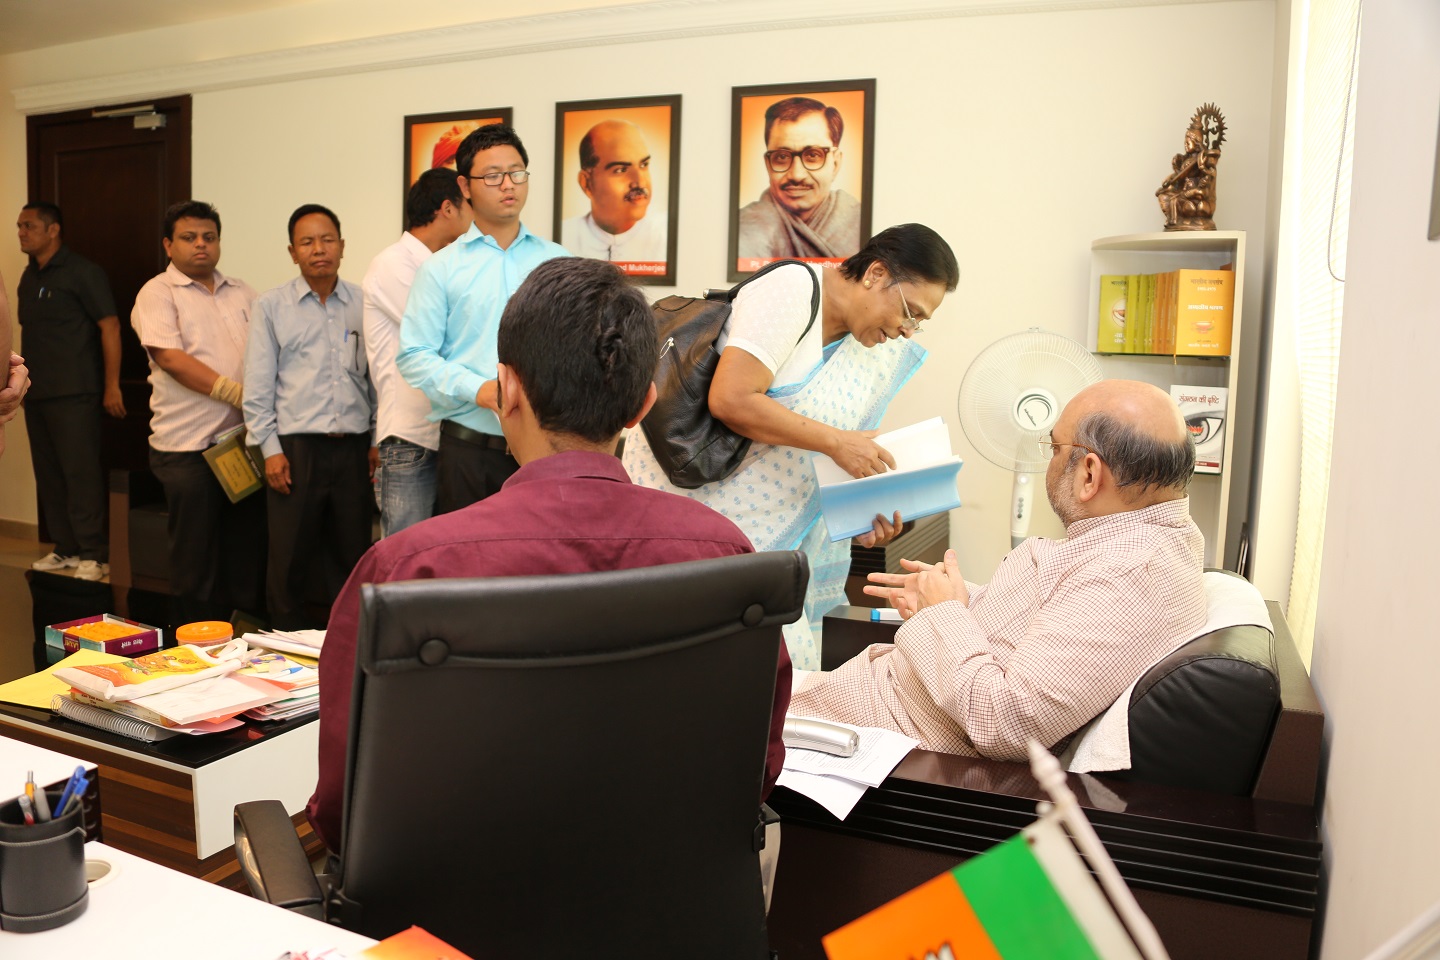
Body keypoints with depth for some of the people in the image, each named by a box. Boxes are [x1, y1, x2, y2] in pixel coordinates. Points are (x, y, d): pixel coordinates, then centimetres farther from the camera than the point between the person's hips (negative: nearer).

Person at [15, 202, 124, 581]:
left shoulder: (82, 272, -6)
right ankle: (66, 549, 17)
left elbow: (110, 327, -9)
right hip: (37, 393, 7)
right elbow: (30, 332, 18)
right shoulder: (29, 277, 14)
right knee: (49, 475, 9)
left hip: (73, 394, -7)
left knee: (81, 474, -6)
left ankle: (94, 554, -1)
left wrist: (112, 386, -12)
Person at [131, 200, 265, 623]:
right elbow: (170, 357, -13)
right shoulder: (157, 294, 0)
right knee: (195, 557, 2)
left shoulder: (241, 293, 16)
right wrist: (235, 392, -18)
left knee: (247, 552, 8)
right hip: (187, 445, -5)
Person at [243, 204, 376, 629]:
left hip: (354, 449, 2)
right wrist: (271, 449, -4)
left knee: (352, 554, 7)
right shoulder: (270, 306, 5)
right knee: (291, 557, 3)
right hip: (296, 446, -1)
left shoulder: (363, 303, 8)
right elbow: (258, 386, 3)